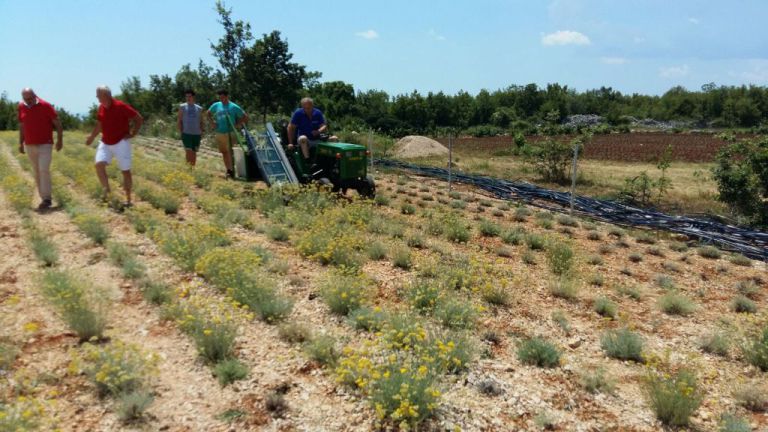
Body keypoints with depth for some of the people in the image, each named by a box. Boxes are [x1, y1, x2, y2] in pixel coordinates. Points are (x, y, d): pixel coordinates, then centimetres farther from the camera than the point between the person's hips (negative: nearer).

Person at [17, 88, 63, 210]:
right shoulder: (21, 107, 4)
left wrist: (59, 140, -7)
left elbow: (57, 123, -4)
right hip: (29, 145, 5)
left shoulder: (46, 106, -9)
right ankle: (44, 198, 14)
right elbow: (21, 126, 14)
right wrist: (21, 143, 13)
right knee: (37, 172, 8)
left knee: (44, 170, -15)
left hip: (45, 144, -5)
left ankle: (46, 199, -11)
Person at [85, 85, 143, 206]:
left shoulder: (121, 106, -14)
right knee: (99, 164, -12)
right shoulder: (101, 107, 5)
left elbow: (139, 118, -10)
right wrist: (92, 137, 23)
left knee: (125, 170, 0)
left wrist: (132, 134, -11)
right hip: (105, 143, 5)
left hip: (121, 143, -5)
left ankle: (128, 199, 9)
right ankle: (106, 191, 4)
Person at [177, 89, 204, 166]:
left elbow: (201, 122, 13)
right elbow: (179, 120, 4)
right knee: (189, 152, -11)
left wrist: (201, 131, 2)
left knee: (194, 152, 8)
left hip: (196, 134, 3)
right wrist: (180, 132, -4)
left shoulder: (199, 108, 10)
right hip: (186, 133, -3)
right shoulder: (182, 107, 4)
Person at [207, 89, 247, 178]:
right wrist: (212, 122, 11)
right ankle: (228, 170, 21)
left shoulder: (234, 107, -5)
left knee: (229, 151, -13)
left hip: (230, 133, -5)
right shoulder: (216, 105, 7)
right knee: (224, 152, 11)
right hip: (219, 133, 5)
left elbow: (245, 117, -1)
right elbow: (208, 113, 25)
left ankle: (231, 170, -11)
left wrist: (238, 124, -10)